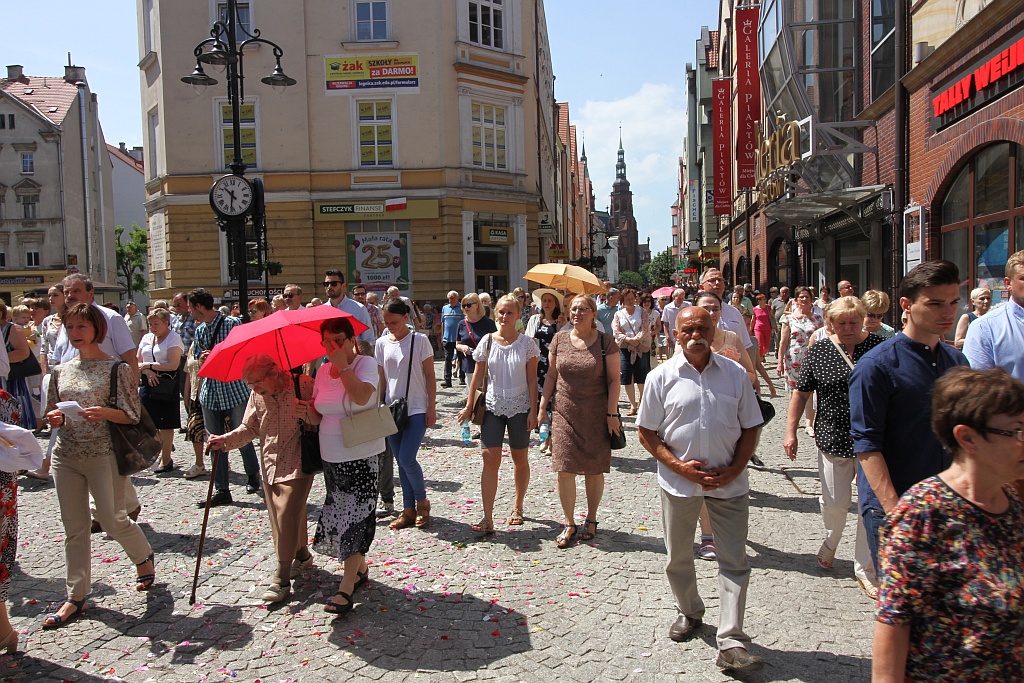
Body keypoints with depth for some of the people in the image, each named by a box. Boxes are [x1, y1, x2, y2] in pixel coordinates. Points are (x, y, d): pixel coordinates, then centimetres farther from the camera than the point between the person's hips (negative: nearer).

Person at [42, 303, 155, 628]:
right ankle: (76, 596, 16)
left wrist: (105, 412, -25)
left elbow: (133, 415, -7)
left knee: (113, 520, 0)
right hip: (66, 455, 5)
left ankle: (144, 557, 30)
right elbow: (52, 413, 17)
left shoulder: (116, 368, -5)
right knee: (73, 527, 8)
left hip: (104, 455, -5)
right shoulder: (61, 370, 10)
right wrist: (54, 417, -6)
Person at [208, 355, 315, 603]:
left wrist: (307, 413, -31)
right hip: (270, 464, 6)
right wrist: (225, 441, -3)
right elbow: (250, 428, 11)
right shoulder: (257, 395, 4)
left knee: (286, 515, -11)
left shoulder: (304, 385, -14)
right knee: (277, 515, 14)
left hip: (297, 464, -6)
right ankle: (302, 555, 37)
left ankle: (282, 578, -3)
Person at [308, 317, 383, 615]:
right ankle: (360, 569, 31)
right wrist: (306, 405, -8)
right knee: (340, 514, 13)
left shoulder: (366, 364, -10)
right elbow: (316, 416, 13)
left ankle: (346, 588, -3)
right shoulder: (323, 371, 8)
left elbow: (361, 396, -30)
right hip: (332, 456, 7)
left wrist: (343, 366, -22)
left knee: (356, 517, -6)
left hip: (361, 455, -6)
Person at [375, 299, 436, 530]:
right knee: (401, 461, 8)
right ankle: (409, 510, 19)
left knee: (407, 459, -12)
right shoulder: (382, 343, 6)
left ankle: (422, 502, 11)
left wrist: (431, 408, -8)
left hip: (417, 410, -5)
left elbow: (430, 376, -4)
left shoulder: (419, 340, -5)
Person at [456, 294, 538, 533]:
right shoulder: (488, 341, 0)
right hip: (493, 407, 1)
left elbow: (532, 379, -3)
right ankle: (487, 518, -5)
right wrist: (469, 406, 4)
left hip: (519, 408, -1)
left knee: (520, 459, 12)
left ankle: (517, 507, 31)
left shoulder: (526, 343, -4)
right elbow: (478, 376, 5)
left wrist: (533, 410, -7)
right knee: (490, 460, -7)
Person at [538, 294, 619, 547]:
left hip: (596, 416, -2)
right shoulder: (560, 339, 4)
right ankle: (569, 524, 13)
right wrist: (542, 406, 7)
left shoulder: (605, 341, -3)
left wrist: (612, 414, -8)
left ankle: (591, 520, 26)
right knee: (564, 469, -1)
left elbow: (613, 379, -3)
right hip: (564, 414, 2)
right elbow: (551, 376, 10)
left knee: (594, 470, 8)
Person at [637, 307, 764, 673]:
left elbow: (750, 428, 6)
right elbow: (647, 432, -1)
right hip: (679, 481, 0)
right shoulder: (662, 376, -3)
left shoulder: (736, 374, 1)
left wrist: (734, 470, -8)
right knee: (678, 557, 14)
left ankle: (731, 644, 9)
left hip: (728, 482, 1)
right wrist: (681, 466, -12)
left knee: (734, 561, 1)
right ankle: (689, 612, 40)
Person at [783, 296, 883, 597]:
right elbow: (801, 392, 6)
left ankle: (865, 568, 22)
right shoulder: (818, 351, 1)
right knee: (835, 502, 6)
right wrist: (791, 431, 2)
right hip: (833, 439, 0)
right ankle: (830, 541, 40)